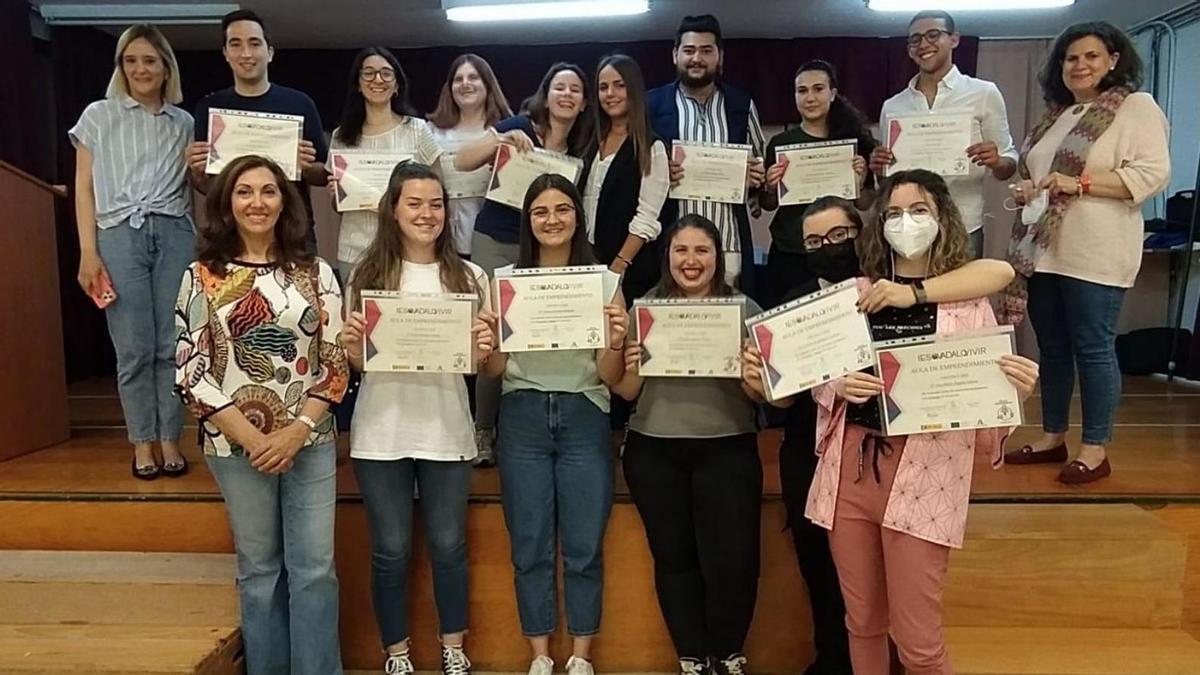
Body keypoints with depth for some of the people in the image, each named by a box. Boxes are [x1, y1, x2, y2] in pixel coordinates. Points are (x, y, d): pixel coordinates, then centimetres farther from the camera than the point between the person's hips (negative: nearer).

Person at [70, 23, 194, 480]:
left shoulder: (184, 123, 14)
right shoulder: (98, 115, 11)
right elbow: (84, 187, 7)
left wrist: (204, 245, 4)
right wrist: (88, 252, -2)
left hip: (175, 234, 1)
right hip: (120, 235, -1)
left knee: (174, 345, -1)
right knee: (134, 348, -1)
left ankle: (170, 438, 10)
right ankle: (142, 441, 12)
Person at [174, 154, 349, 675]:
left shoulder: (316, 272, 2)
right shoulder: (201, 278, 0)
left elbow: (336, 361, -1)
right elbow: (190, 369, -4)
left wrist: (297, 430, -12)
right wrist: (249, 435, -12)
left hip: (311, 441, 1)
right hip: (235, 445, 0)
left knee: (315, 568, 3)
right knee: (259, 569, 12)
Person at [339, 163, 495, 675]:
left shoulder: (468, 277, 3)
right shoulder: (369, 274, 2)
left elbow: (483, 365, 6)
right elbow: (357, 364, 6)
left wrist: (486, 349, -16)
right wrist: (350, 345, -16)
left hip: (446, 431, 1)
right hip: (381, 433, 0)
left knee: (448, 546, 10)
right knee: (391, 549, 9)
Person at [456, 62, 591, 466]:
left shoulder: (581, 149, 4)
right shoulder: (520, 127, -6)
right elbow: (461, 162, -11)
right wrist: (503, 141, -24)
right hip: (494, 243, -3)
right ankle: (483, 430, 13)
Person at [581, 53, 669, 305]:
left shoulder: (652, 148, -6)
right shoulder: (591, 143, 12)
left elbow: (646, 220, -12)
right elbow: (580, 205, 14)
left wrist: (616, 270, -18)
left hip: (630, 271, -5)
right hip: (585, 262, 5)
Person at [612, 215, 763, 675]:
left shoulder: (745, 309, 2)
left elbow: (762, 395, 3)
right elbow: (626, 393, 8)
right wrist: (629, 368, -13)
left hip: (727, 451, -1)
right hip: (654, 453, 2)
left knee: (732, 560, -5)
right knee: (674, 558, 8)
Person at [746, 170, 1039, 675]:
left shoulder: (968, 299, 2)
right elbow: (817, 381, 11)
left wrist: (1017, 391, -20)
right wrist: (838, 386, -10)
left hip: (924, 472, -3)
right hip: (851, 465, 3)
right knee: (862, 623, 15)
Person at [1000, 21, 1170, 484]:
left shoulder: (1137, 107, -2)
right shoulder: (1055, 116, 18)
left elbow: (1152, 173, -13)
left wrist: (1079, 183, -20)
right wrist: (1025, 189, 4)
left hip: (1095, 255, -7)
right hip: (1042, 251, 7)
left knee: (1093, 349, -3)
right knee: (1051, 348, 12)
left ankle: (1096, 450, 8)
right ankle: (1052, 437, 23)